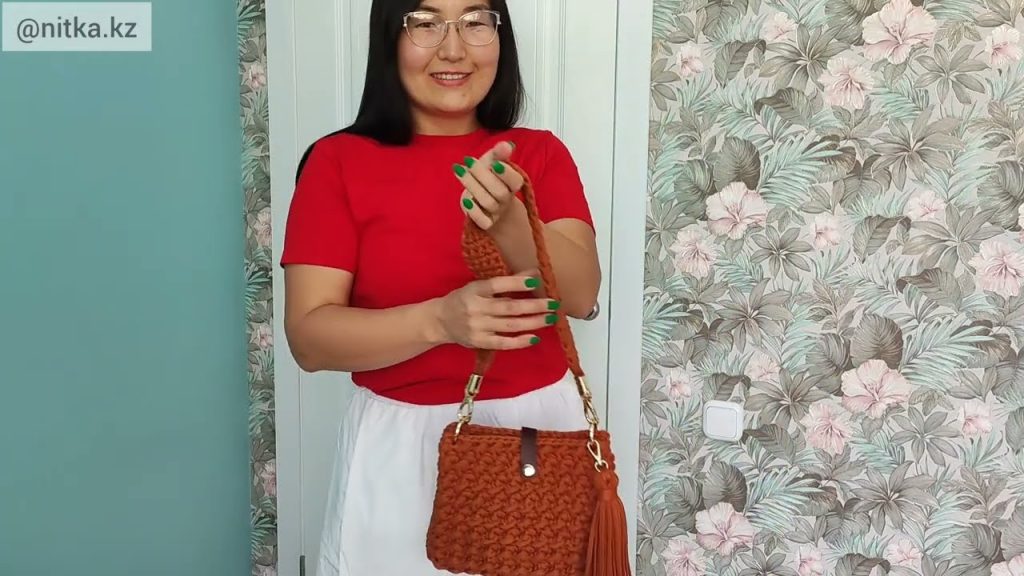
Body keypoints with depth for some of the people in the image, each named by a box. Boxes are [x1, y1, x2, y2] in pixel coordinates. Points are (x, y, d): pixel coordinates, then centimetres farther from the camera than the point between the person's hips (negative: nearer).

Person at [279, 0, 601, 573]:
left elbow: (581, 295, -11)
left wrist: (509, 220, -29)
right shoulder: (338, 161, -5)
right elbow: (310, 337, -11)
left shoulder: (541, 153, 2)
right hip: (401, 444, -2)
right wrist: (441, 319, -27)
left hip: (540, 427, 2)